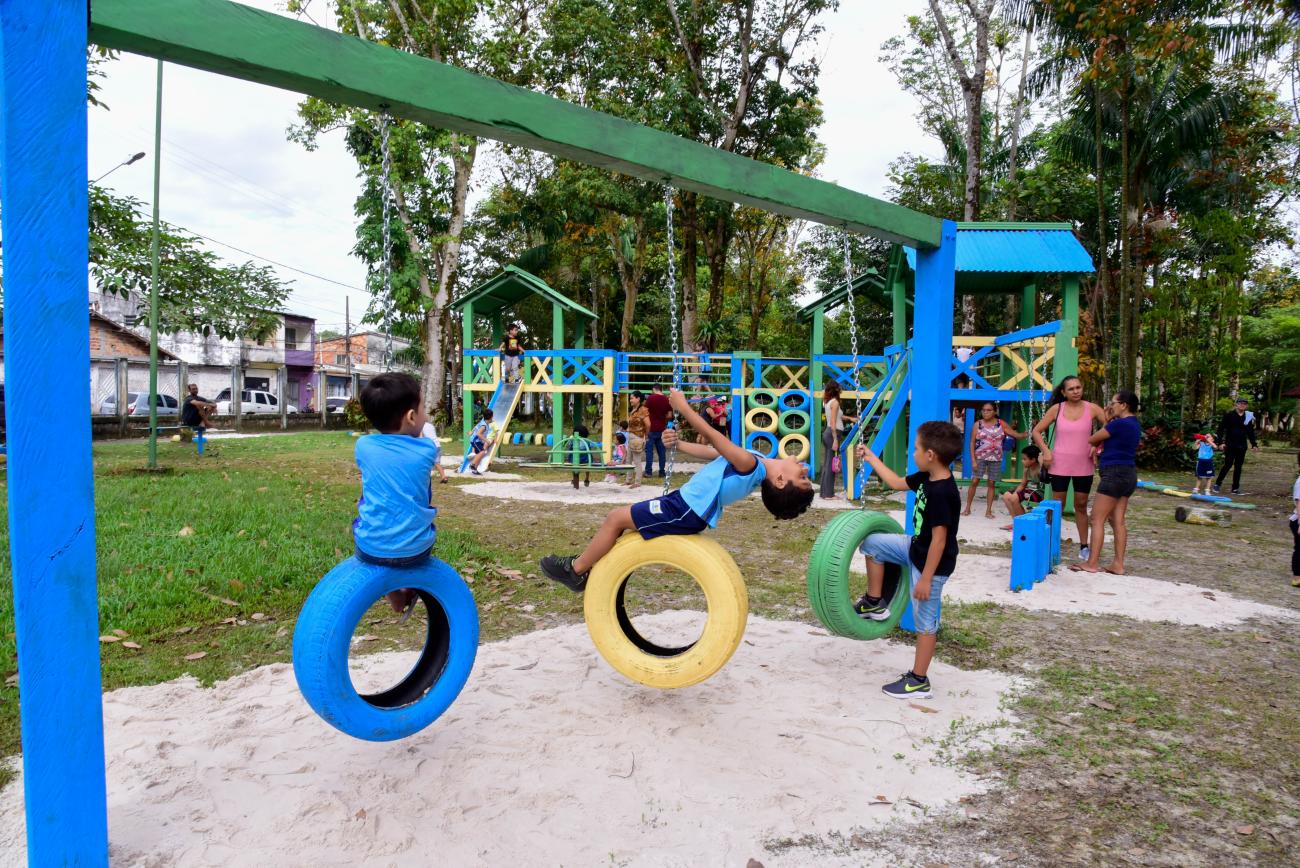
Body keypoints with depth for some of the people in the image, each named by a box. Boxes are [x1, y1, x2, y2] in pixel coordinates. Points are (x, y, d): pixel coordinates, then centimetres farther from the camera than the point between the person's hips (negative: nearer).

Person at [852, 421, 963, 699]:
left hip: (931, 563, -9)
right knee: (872, 543, 12)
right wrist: (872, 459, 19)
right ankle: (875, 603, 22)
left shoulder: (942, 493, -30)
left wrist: (926, 578, -23)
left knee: (925, 621, 2)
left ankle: (919, 682, 15)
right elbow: (897, 483, 17)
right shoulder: (927, 478, -3)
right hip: (915, 548, 9)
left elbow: (939, 540, -28)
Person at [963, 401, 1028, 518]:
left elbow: (1017, 435, 1)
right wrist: (973, 460, -10)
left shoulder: (1001, 424, 1)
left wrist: (1029, 434, -19)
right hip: (980, 458, -1)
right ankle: (967, 508, 5)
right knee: (974, 481, -5)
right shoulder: (977, 424, -2)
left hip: (995, 458, 1)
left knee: (992, 483, 4)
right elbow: (972, 443, -3)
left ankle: (988, 510, 11)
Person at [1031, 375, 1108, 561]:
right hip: (1059, 465, 0)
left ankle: (1084, 546, 17)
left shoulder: (1092, 409, -2)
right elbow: (1037, 431, 4)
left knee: (1081, 505, 10)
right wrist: (1046, 451, -7)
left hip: (1083, 466, 0)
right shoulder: (1056, 409, -1)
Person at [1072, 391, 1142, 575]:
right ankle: (1118, 564, 9)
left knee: (1097, 519, -4)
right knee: (1118, 521, 9)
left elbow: (1092, 440, -7)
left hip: (1115, 473, -9)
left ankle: (1092, 563, -3)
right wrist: (1110, 419, 12)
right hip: (1128, 474, 10)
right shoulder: (1134, 424, 13)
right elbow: (1106, 439, 21)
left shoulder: (1120, 424, -16)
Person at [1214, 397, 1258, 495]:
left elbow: (1251, 432, 17)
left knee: (1238, 466, 6)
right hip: (1230, 445, -4)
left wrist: (1254, 444, 12)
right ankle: (1218, 483, 8)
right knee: (1228, 465, -7)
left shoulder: (1249, 417, 10)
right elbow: (1221, 428, -3)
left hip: (1242, 446, 4)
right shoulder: (1229, 415, -3)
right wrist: (1221, 442, -10)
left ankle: (1235, 488, 11)